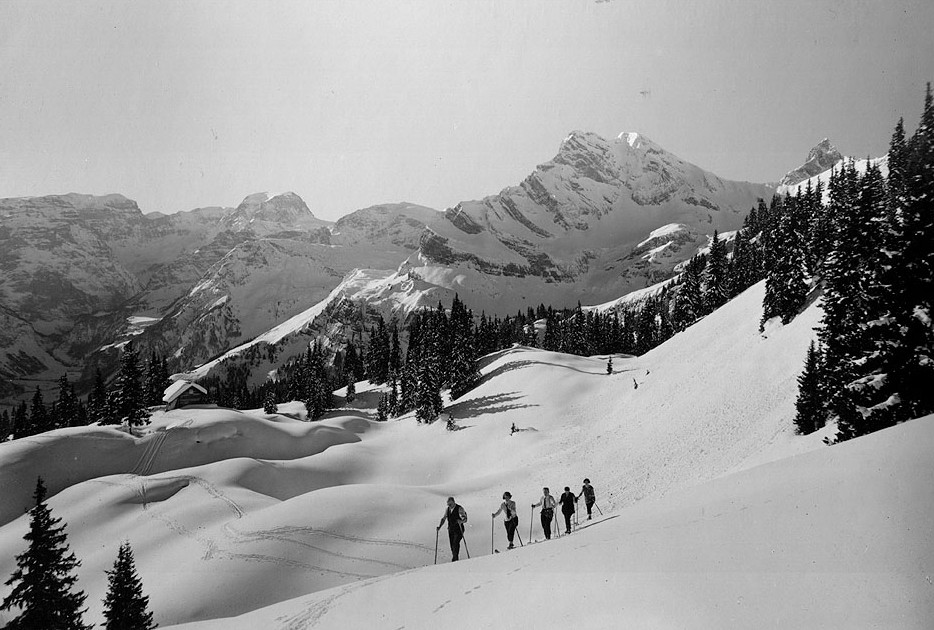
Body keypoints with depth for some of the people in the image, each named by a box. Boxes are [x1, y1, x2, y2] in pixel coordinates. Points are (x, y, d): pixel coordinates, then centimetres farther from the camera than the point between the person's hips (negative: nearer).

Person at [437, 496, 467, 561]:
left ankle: (454, 559, -20)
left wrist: (461, 521, -35)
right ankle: (455, 560, 16)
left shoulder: (459, 509, -11)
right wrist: (439, 526, -1)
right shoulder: (447, 509, 6)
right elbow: (443, 519, 14)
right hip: (450, 530, 6)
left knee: (456, 543, -20)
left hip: (458, 530, -6)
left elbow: (465, 519, -13)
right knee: (452, 546, 5)